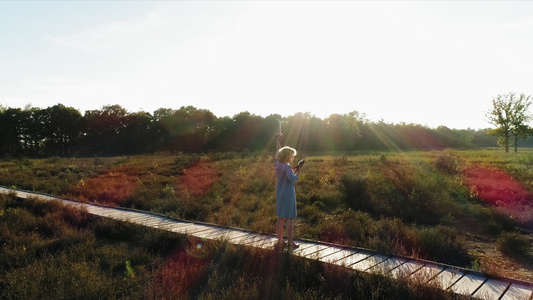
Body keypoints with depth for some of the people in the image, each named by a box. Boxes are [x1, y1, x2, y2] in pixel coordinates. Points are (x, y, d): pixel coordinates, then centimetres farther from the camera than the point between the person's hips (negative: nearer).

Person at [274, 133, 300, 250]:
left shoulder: (277, 164, 4)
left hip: (279, 194, 8)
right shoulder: (287, 167, -18)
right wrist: (298, 173, -14)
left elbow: (278, 152, 20)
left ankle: (280, 241, 21)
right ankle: (290, 243, 8)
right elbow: (292, 178, -32)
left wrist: (279, 141, 31)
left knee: (281, 219, 14)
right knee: (289, 219, 1)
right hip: (288, 194, -8)